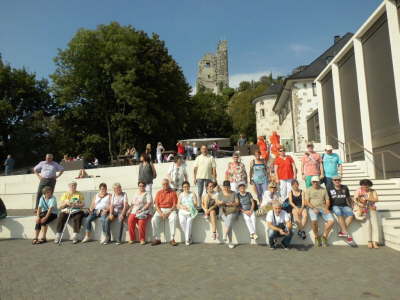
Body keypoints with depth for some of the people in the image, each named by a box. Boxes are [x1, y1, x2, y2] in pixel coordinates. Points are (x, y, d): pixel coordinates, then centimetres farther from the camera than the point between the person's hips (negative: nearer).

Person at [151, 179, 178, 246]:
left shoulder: (173, 192, 5)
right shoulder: (159, 193, 12)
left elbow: (175, 205, -2)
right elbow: (156, 205, 5)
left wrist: (168, 213, -16)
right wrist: (161, 213, -12)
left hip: (170, 210, -2)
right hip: (160, 210, 2)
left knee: (173, 219, -33)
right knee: (154, 219, -26)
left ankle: (172, 239, -26)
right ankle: (157, 239, -15)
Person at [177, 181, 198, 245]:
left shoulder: (193, 194, 13)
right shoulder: (181, 195, 17)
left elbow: (195, 204, 2)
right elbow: (178, 205, 8)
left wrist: (189, 207, -17)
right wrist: (183, 207, -13)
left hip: (191, 211, -1)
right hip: (182, 212, 1)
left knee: (189, 221, -31)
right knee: (182, 221, -30)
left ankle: (187, 239, -24)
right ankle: (189, 237, -16)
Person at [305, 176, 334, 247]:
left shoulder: (323, 190, 18)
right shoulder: (308, 190, 11)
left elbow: (327, 201, 11)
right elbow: (307, 202, 1)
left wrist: (326, 208, -9)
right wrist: (314, 208, -15)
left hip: (323, 208, 2)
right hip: (313, 208, -2)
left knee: (331, 221, -23)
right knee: (314, 220, -32)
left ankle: (324, 236, 0)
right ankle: (317, 237, -8)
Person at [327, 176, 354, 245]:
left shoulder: (345, 188, 14)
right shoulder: (330, 189, 8)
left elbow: (348, 198, 23)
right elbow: (328, 200, 11)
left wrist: (350, 206, 15)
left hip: (344, 206, 2)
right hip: (335, 206, -2)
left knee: (351, 215, -28)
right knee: (340, 215, -34)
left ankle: (342, 232, -26)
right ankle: (347, 234, -33)